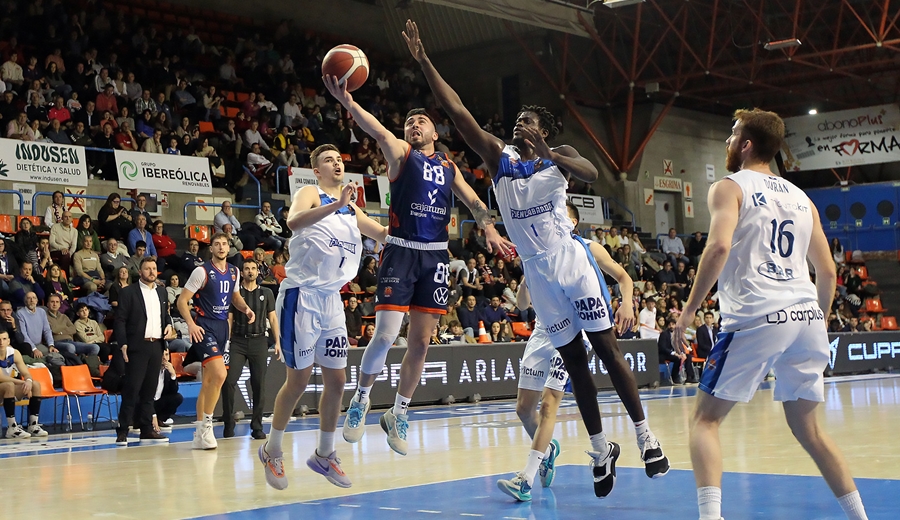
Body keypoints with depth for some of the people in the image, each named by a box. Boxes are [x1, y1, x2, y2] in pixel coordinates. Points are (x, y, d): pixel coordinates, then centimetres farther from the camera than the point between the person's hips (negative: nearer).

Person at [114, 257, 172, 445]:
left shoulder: (161, 292, 16)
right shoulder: (128, 292, -2)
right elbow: (119, 321, -5)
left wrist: (168, 325, 5)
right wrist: (123, 344, -14)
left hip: (156, 346, 5)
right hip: (137, 347, -5)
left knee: (149, 390, 9)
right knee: (131, 389, -7)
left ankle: (147, 430, 14)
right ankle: (122, 432, -3)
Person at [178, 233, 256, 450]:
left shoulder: (234, 272, 9)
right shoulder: (202, 271, -9)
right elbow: (182, 300, -9)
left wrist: (246, 309, 4)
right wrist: (191, 324, -22)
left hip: (223, 327, 7)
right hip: (205, 327, -7)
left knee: (208, 381, 11)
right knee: (219, 375, -22)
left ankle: (199, 433, 18)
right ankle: (205, 425, -8)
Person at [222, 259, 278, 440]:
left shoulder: (266, 293, 11)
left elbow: (273, 318, 11)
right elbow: (229, 319, 6)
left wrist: (277, 342, 3)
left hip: (259, 341, 1)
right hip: (238, 341, -1)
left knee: (258, 385, 1)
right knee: (229, 381, -11)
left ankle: (257, 426, 8)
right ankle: (229, 424, 1)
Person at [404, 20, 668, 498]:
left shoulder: (558, 157, 0)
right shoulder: (499, 157, 4)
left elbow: (591, 173, -23)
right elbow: (456, 110, -4)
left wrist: (548, 154, -40)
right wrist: (423, 60, -11)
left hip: (573, 264, -2)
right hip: (538, 274, 3)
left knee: (607, 349, -3)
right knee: (573, 360, 7)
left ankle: (644, 435, 5)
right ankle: (600, 450, 16)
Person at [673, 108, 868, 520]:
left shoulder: (729, 188, 2)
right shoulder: (800, 198, 20)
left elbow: (719, 246, -16)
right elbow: (827, 271, 19)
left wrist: (690, 309, -12)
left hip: (756, 316, -6)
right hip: (806, 316, 6)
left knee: (705, 419, 4)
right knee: (807, 427, 20)